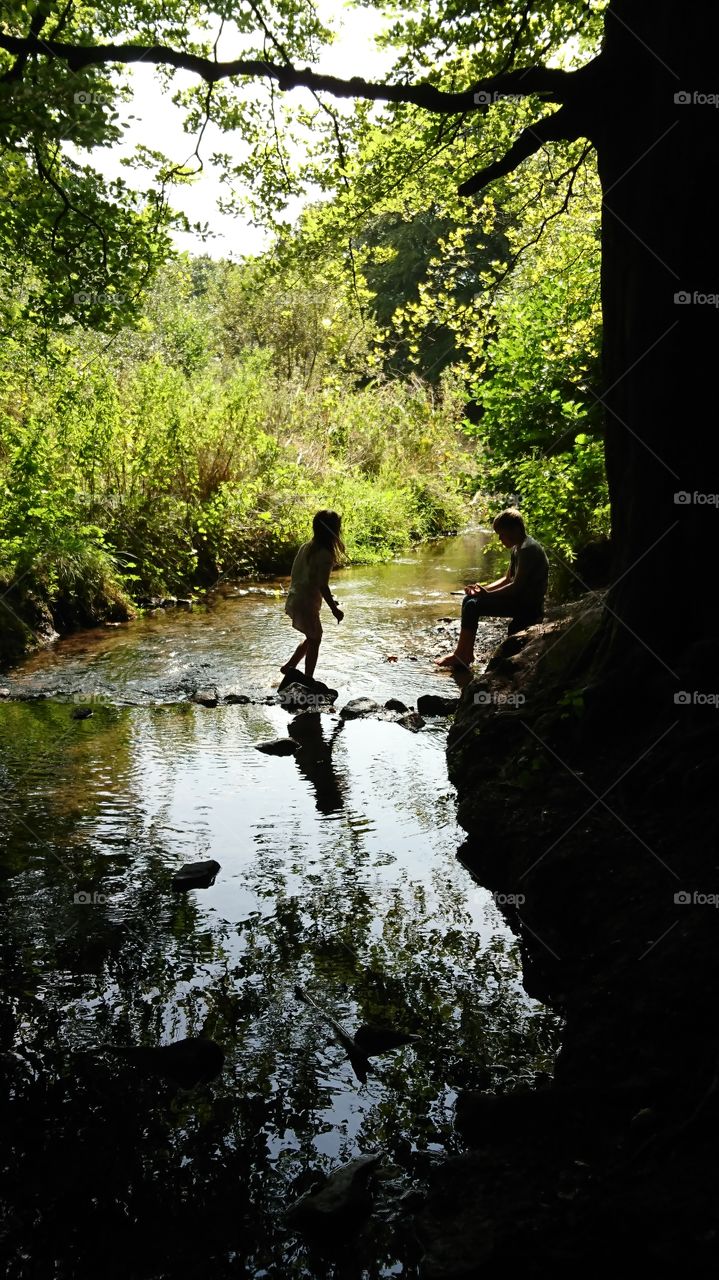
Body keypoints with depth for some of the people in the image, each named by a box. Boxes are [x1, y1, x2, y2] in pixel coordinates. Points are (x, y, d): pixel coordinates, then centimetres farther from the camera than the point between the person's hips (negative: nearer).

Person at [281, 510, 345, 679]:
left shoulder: (305, 547, 6)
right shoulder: (325, 555, -19)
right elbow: (322, 586, -21)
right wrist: (334, 608, -11)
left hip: (293, 600, 8)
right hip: (307, 604, -8)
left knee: (312, 637, 23)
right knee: (314, 640, 8)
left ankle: (289, 666, 28)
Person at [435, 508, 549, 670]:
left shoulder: (528, 549, -19)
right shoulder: (517, 549, 14)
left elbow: (517, 586, -23)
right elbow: (507, 579, 18)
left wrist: (488, 594, -17)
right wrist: (483, 589, 3)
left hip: (529, 607, -10)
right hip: (520, 600, 10)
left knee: (472, 605, -18)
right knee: (469, 600, 6)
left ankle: (461, 656, -10)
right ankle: (465, 653, 4)